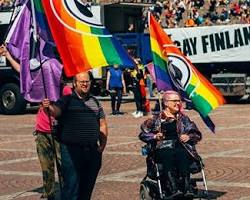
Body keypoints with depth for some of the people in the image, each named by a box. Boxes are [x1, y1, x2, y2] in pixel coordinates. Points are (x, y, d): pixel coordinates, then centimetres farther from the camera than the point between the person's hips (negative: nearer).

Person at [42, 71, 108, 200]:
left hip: (93, 150, 5)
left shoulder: (95, 102, 16)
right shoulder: (67, 100, 1)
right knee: (72, 186, -6)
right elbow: (56, 111, -18)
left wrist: (102, 145, 6)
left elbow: (102, 125, 18)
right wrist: (48, 107, -42)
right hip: (72, 150, -5)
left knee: (88, 187, 11)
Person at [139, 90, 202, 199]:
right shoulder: (156, 120, 17)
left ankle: (187, 188, -49)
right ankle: (174, 189, -52)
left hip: (180, 148, 1)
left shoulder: (183, 118, 23)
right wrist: (154, 136, 0)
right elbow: (143, 134, 18)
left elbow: (197, 135, 23)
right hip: (162, 149, -1)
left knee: (181, 154, -36)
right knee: (168, 155, -37)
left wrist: (189, 137, 2)